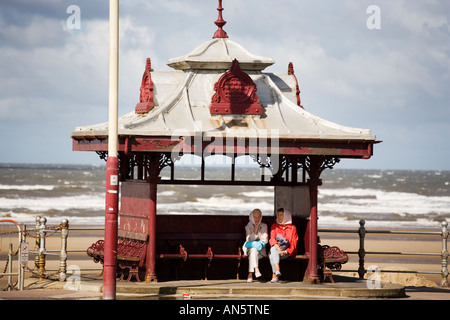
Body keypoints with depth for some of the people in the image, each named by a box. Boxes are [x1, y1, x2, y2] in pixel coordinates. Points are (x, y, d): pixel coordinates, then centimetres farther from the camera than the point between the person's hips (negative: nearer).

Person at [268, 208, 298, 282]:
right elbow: (272, 239, -1)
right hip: (275, 249, 2)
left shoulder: (292, 227, 9)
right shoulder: (274, 226, 16)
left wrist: (286, 251, -17)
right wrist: (278, 248, -21)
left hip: (287, 252, -2)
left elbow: (294, 244, 2)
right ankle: (277, 270, -49)